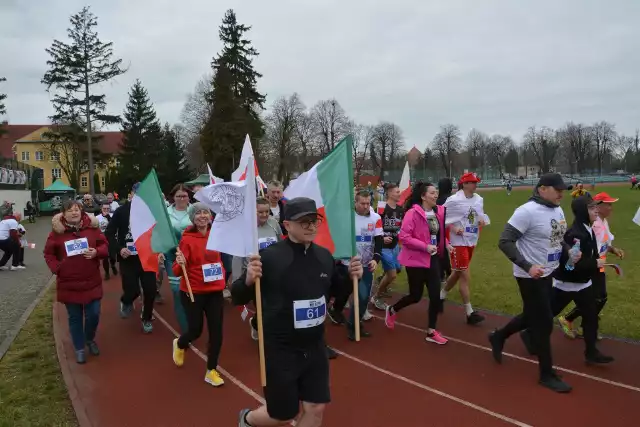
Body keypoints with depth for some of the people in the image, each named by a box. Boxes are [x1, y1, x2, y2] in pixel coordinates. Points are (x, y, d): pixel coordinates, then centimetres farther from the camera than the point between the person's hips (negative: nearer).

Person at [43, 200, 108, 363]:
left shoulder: (92, 227, -2)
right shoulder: (57, 231, -5)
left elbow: (105, 246, 4)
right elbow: (48, 253, 3)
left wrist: (97, 252, -17)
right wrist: (56, 268, -12)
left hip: (92, 281, 1)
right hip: (69, 284, -1)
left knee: (94, 314, 4)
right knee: (75, 317, 11)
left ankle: (90, 339, 34)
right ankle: (79, 348, 27)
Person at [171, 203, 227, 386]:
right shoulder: (187, 238, -13)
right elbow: (177, 271, -15)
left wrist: (222, 279, 13)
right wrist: (179, 264, -34)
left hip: (215, 291, 4)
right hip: (193, 292, -4)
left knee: (216, 331, 3)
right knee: (196, 330, 6)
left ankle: (211, 371, 21)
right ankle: (180, 344, 43)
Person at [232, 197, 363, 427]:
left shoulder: (324, 256, -1)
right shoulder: (270, 256, -19)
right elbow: (237, 298, -14)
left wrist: (351, 277, -7)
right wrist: (248, 280, -35)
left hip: (315, 348, 5)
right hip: (280, 352, -5)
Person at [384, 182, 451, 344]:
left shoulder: (439, 212, 2)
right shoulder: (413, 213, -18)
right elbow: (403, 237, -20)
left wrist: (445, 243, 0)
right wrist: (425, 246, -24)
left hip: (433, 259, 6)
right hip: (416, 260, -6)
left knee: (435, 295, 3)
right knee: (416, 296, 6)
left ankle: (431, 332, 18)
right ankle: (392, 310, 36)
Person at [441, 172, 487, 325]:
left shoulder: (479, 199, 6)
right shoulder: (453, 200, -14)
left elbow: (481, 215, 18)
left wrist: (482, 221, -5)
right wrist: (453, 228, -21)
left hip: (472, 241, 8)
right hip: (458, 242, -8)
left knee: (458, 273, 18)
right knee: (465, 275, -6)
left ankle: (441, 296, 39)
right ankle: (469, 313, 1)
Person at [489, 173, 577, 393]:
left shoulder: (558, 210, 5)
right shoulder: (527, 211, -22)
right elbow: (505, 242, -23)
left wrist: (570, 252, -1)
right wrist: (527, 267, -29)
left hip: (547, 274, 9)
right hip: (530, 277, -9)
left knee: (532, 316, 21)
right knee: (543, 323, 0)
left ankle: (498, 337, 43)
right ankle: (547, 374, 16)